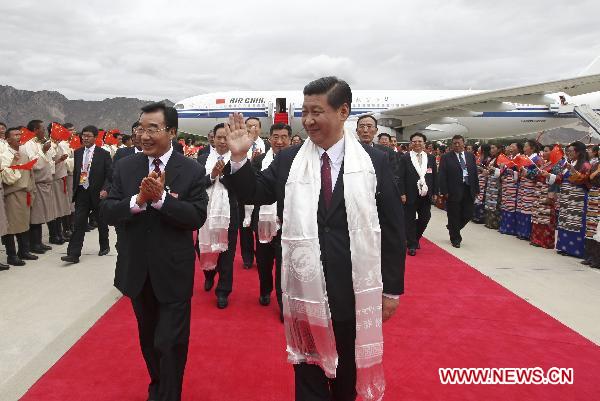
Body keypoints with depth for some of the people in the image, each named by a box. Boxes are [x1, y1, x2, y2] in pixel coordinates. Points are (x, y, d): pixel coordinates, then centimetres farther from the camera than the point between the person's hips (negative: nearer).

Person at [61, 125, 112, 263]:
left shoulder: (103, 154, -5)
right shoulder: (78, 152, 7)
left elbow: (109, 175, -8)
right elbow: (75, 172, 12)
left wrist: (105, 189, -21)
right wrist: (74, 190, 9)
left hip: (97, 193, -2)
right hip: (81, 193, 3)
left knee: (101, 222, 14)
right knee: (78, 224, -3)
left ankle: (104, 246, 35)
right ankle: (73, 254, -4)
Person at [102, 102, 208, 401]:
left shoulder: (191, 170, -10)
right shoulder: (125, 167, -1)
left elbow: (197, 218, -16)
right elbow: (108, 212, -5)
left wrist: (161, 197, -27)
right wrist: (138, 199, -23)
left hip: (173, 272, -4)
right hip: (137, 270, 4)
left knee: (170, 343, 1)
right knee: (148, 338, 23)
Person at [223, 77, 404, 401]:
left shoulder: (374, 162, -6)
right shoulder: (287, 161, -1)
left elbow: (393, 229, -3)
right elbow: (253, 194, 7)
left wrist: (392, 288, -2)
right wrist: (239, 157, -11)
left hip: (356, 289, 0)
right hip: (306, 286, 1)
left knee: (350, 367, 22)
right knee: (309, 371, 16)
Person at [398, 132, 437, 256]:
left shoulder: (431, 158, 9)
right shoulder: (404, 158, -2)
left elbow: (435, 176, 11)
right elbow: (401, 177, -5)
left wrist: (435, 193, 7)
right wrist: (402, 193, -11)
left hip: (426, 196, 4)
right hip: (410, 195, -3)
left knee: (425, 218, 7)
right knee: (410, 220, 3)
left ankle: (416, 237, 32)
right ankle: (412, 245, 13)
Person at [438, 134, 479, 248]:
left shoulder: (471, 156, 10)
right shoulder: (446, 158, -3)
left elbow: (475, 173, 11)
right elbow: (442, 176, -6)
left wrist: (476, 189, 6)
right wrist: (444, 192, -13)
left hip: (468, 191, 4)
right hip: (453, 192, -4)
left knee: (468, 215, 6)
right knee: (454, 216, 5)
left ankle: (453, 229, 33)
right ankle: (455, 238, 20)